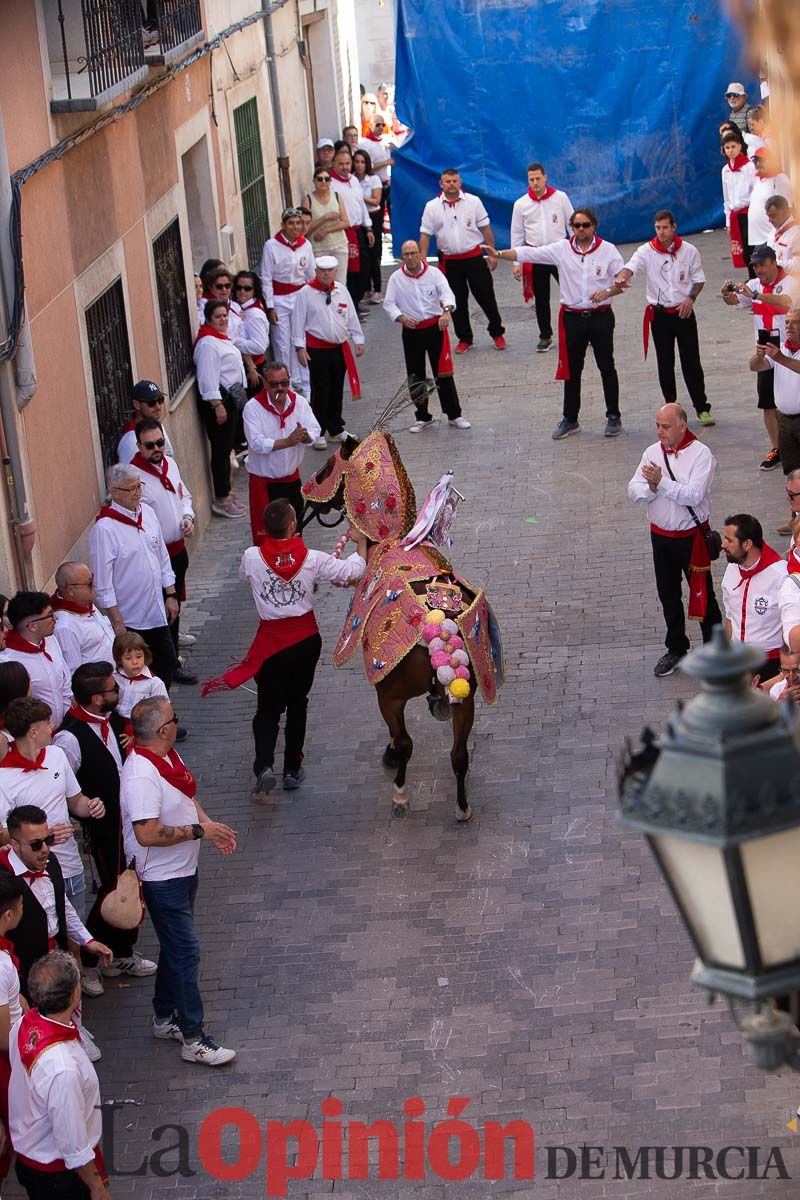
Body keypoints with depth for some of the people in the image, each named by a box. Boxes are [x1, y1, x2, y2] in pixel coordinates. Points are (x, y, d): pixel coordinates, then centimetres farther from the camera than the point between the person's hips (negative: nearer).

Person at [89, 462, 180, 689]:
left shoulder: (147, 512, 2)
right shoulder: (104, 528, -19)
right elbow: (103, 581, -17)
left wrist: (171, 595, 11)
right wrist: (116, 622, -16)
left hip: (156, 612, 7)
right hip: (128, 618, -7)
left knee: (167, 664, 15)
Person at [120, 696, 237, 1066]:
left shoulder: (168, 755, 1)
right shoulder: (141, 776, -30)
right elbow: (147, 834, -34)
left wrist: (209, 825, 0)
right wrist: (199, 831, -25)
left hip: (183, 869, 10)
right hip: (161, 878, -10)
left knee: (176, 947, 21)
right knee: (185, 952, -3)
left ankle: (165, 1017, 36)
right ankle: (193, 1039, 5)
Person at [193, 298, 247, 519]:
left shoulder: (222, 338, 15)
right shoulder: (207, 343, -18)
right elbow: (208, 377, -23)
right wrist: (217, 405, -24)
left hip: (230, 396, 11)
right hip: (217, 399, -11)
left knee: (226, 447, 16)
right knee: (221, 449, -6)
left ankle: (225, 492, 25)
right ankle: (221, 500, -2)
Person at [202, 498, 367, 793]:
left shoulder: (252, 558, -15)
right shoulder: (311, 558, -15)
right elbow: (354, 570, -6)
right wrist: (361, 542, 11)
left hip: (271, 643, -1)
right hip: (306, 639, 1)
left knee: (269, 707, 9)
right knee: (297, 703, 18)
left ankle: (264, 765, -13)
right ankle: (292, 770, 22)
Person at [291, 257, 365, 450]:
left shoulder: (341, 291, 5)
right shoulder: (306, 293, -9)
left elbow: (351, 317, 12)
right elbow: (298, 320, -7)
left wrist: (358, 340, 11)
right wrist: (300, 347, -11)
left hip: (340, 347, 5)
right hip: (317, 349, -5)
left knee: (337, 390, 14)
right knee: (320, 391, -2)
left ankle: (336, 429, 27)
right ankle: (318, 433, 7)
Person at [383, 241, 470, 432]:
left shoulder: (434, 273, -2)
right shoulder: (396, 278, 1)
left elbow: (447, 294, -15)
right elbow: (388, 304, -1)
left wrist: (446, 311, -35)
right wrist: (401, 317, -20)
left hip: (435, 327, -2)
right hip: (411, 331, 2)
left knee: (444, 373, -1)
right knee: (415, 377, 7)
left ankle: (454, 414, 10)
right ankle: (422, 417, 20)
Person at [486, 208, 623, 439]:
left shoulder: (608, 250, -4)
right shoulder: (562, 249, -1)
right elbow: (528, 253, -5)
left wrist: (607, 292, -21)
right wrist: (498, 254, -17)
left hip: (600, 316, -2)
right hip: (572, 317, 2)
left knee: (607, 368, 7)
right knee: (571, 371, 9)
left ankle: (613, 417, 18)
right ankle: (570, 419, 20)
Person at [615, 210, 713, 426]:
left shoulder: (689, 250, -2)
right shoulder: (647, 251, -5)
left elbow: (699, 279, 8)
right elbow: (631, 266, -23)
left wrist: (690, 298, -9)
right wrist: (623, 276, -46)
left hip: (683, 312, 0)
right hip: (659, 314, 0)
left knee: (691, 362, 2)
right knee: (665, 364, 6)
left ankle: (702, 408, 9)